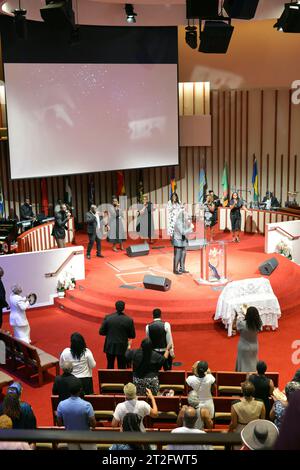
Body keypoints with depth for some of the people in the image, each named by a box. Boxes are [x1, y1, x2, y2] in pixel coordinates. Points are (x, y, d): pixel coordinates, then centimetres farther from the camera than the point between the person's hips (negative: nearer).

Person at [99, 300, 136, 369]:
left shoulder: (108, 317, -8)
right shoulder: (129, 320, -10)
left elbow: (101, 332, -3)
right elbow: (132, 336, -4)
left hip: (110, 347, 1)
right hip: (122, 348, -1)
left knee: (110, 367, 15)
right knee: (122, 368, 8)